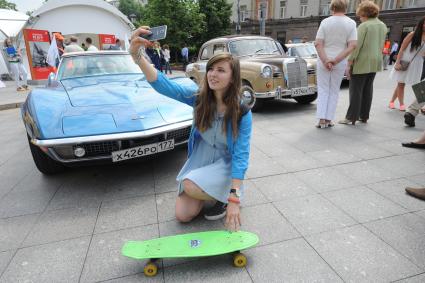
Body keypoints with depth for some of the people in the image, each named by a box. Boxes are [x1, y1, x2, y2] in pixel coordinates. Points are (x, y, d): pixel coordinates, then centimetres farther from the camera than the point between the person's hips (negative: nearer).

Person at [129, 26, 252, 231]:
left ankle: (226, 195, 0)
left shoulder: (242, 112, -19)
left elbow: (241, 155, -21)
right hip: (200, 158, 4)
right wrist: (137, 55, -44)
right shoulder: (199, 97, -12)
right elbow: (164, 86, -26)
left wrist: (234, 199, -28)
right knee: (183, 215, -2)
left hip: (226, 163, -3)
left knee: (190, 186, -32)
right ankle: (212, 190, 25)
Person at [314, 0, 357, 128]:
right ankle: (329, 119, 11)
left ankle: (322, 119, -3)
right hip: (340, 63, 1)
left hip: (323, 60, -1)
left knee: (323, 90, 6)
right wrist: (336, 60, -13)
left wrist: (325, 60, -14)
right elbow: (352, 45, -10)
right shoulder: (351, 23, -1)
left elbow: (318, 43, -12)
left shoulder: (325, 22, -3)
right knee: (334, 91, 10)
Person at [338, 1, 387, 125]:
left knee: (356, 90, -5)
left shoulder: (364, 26, -12)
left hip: (362, 62, -8)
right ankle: (364, 116, 18)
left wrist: (349, 63, -17)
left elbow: (356, 46, -17)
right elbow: (381, 45, 15)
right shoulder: (383, 26, 13)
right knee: (368, 89, 12)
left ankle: (351, 118, -4)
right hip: (375, 62, 8)